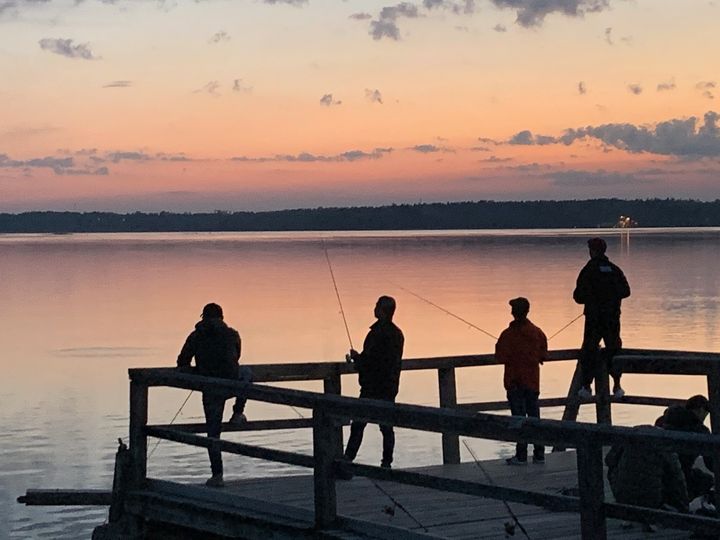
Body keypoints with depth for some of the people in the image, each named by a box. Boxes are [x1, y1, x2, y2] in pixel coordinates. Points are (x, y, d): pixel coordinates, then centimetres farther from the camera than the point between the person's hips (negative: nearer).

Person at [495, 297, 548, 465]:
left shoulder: (508, 334, -14)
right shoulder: (537, 332, 1)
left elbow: (501, 357, -14)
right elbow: (543, 356, 5)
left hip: (515, 382, -4)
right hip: (533, 381, 4)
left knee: (519, 417, -1)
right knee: (534, 416, 10)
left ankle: (521, 456, -1)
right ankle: (539, 454, 13)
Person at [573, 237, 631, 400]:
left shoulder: (588, 270, -10)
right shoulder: (615, 269, 3)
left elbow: (579, 296, -10)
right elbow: (626, 291, 7)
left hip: (594, 317, -4)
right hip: (613, 317, 4)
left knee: (589, 350, 5)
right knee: (613, 349, 13)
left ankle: (587, 387, 4)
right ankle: (617, 387, 12)